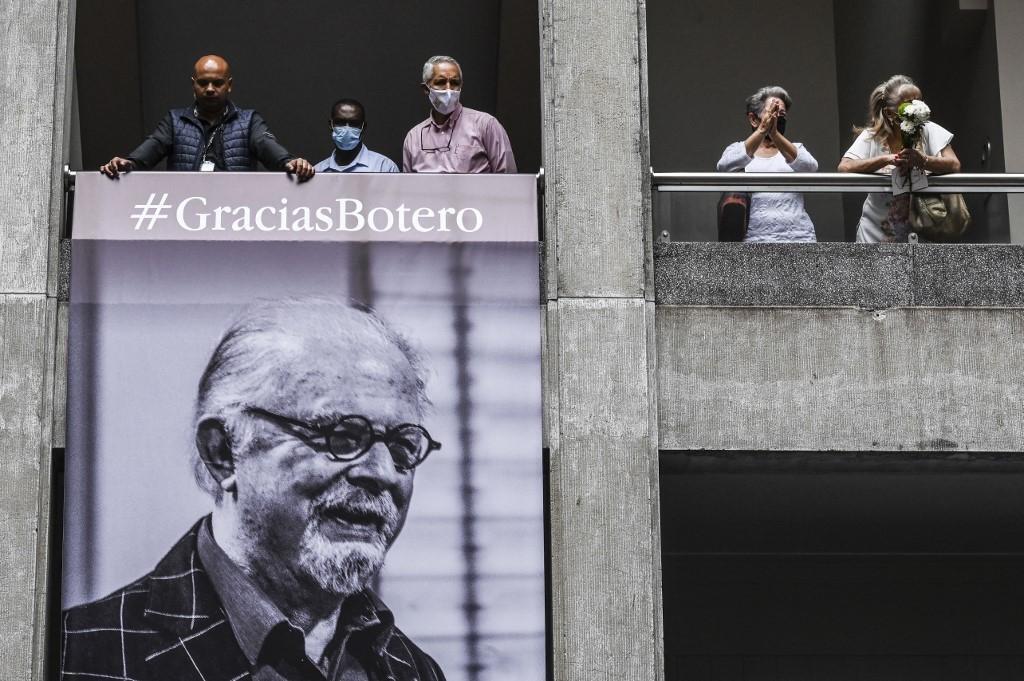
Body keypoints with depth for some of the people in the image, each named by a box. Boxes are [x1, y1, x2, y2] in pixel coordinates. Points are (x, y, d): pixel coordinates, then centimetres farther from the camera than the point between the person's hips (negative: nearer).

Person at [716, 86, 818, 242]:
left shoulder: (795, 149, 19)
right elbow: (725, 167, -10)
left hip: (799, 235, 1)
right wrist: (762, 130, -16)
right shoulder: (737, 149, 15)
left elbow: (809, 167, -5)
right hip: (755, 237, -1)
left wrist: (775, 133, -16)